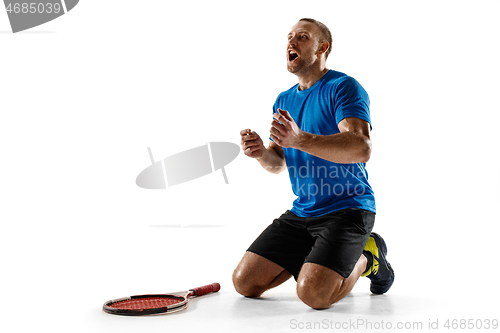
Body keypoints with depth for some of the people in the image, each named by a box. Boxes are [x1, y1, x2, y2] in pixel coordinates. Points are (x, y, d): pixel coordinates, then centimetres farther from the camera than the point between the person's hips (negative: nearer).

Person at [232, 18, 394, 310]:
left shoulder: (344, 87, -11)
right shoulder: (284, 100, 13)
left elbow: (362, 148, -27)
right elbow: (279, 164, 13)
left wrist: (300, 140, -39)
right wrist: (262, 153, -12)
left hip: (347, 209, -7)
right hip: (301, 212, 7)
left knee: (313, 292, -26)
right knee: (245, 282, -1)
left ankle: (366, 258, 5)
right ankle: (311, 257, 21)